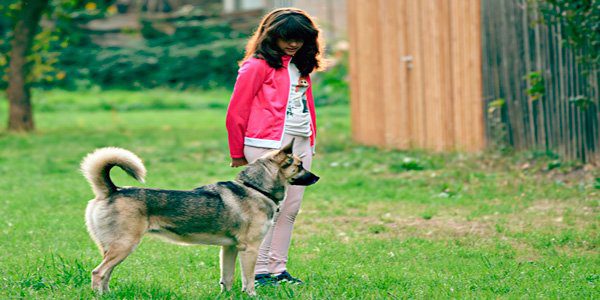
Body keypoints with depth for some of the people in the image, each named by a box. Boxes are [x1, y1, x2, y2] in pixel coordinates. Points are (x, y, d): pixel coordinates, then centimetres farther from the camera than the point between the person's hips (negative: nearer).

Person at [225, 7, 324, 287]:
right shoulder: (258, 66, -6)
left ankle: (278, 268, 12)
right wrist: (237, 153, 2)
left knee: (290, 209, 6)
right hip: (268, 146, -7)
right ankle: (258, 272, -6)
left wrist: (311, 142, 18)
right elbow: (236, 112, -4)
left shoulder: (300, 66, 17)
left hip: (300, 146, 7)